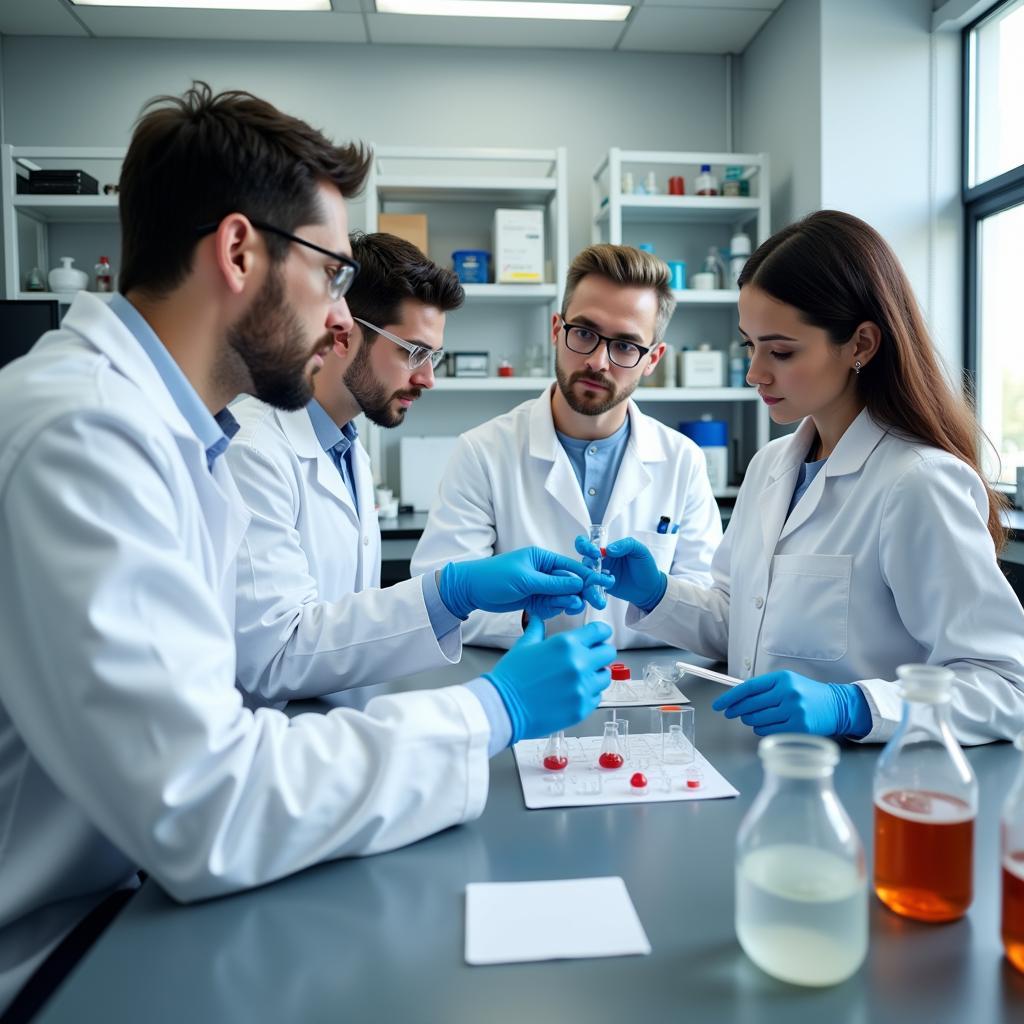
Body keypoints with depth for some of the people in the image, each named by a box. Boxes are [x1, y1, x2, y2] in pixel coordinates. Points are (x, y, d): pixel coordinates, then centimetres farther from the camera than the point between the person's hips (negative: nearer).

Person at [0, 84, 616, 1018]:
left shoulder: (168, 428, 3)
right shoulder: (81, 434, -26)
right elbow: (203, 810, -31)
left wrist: (453, 593, 4)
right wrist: (491, 710, -20)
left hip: (135, 894, 8)